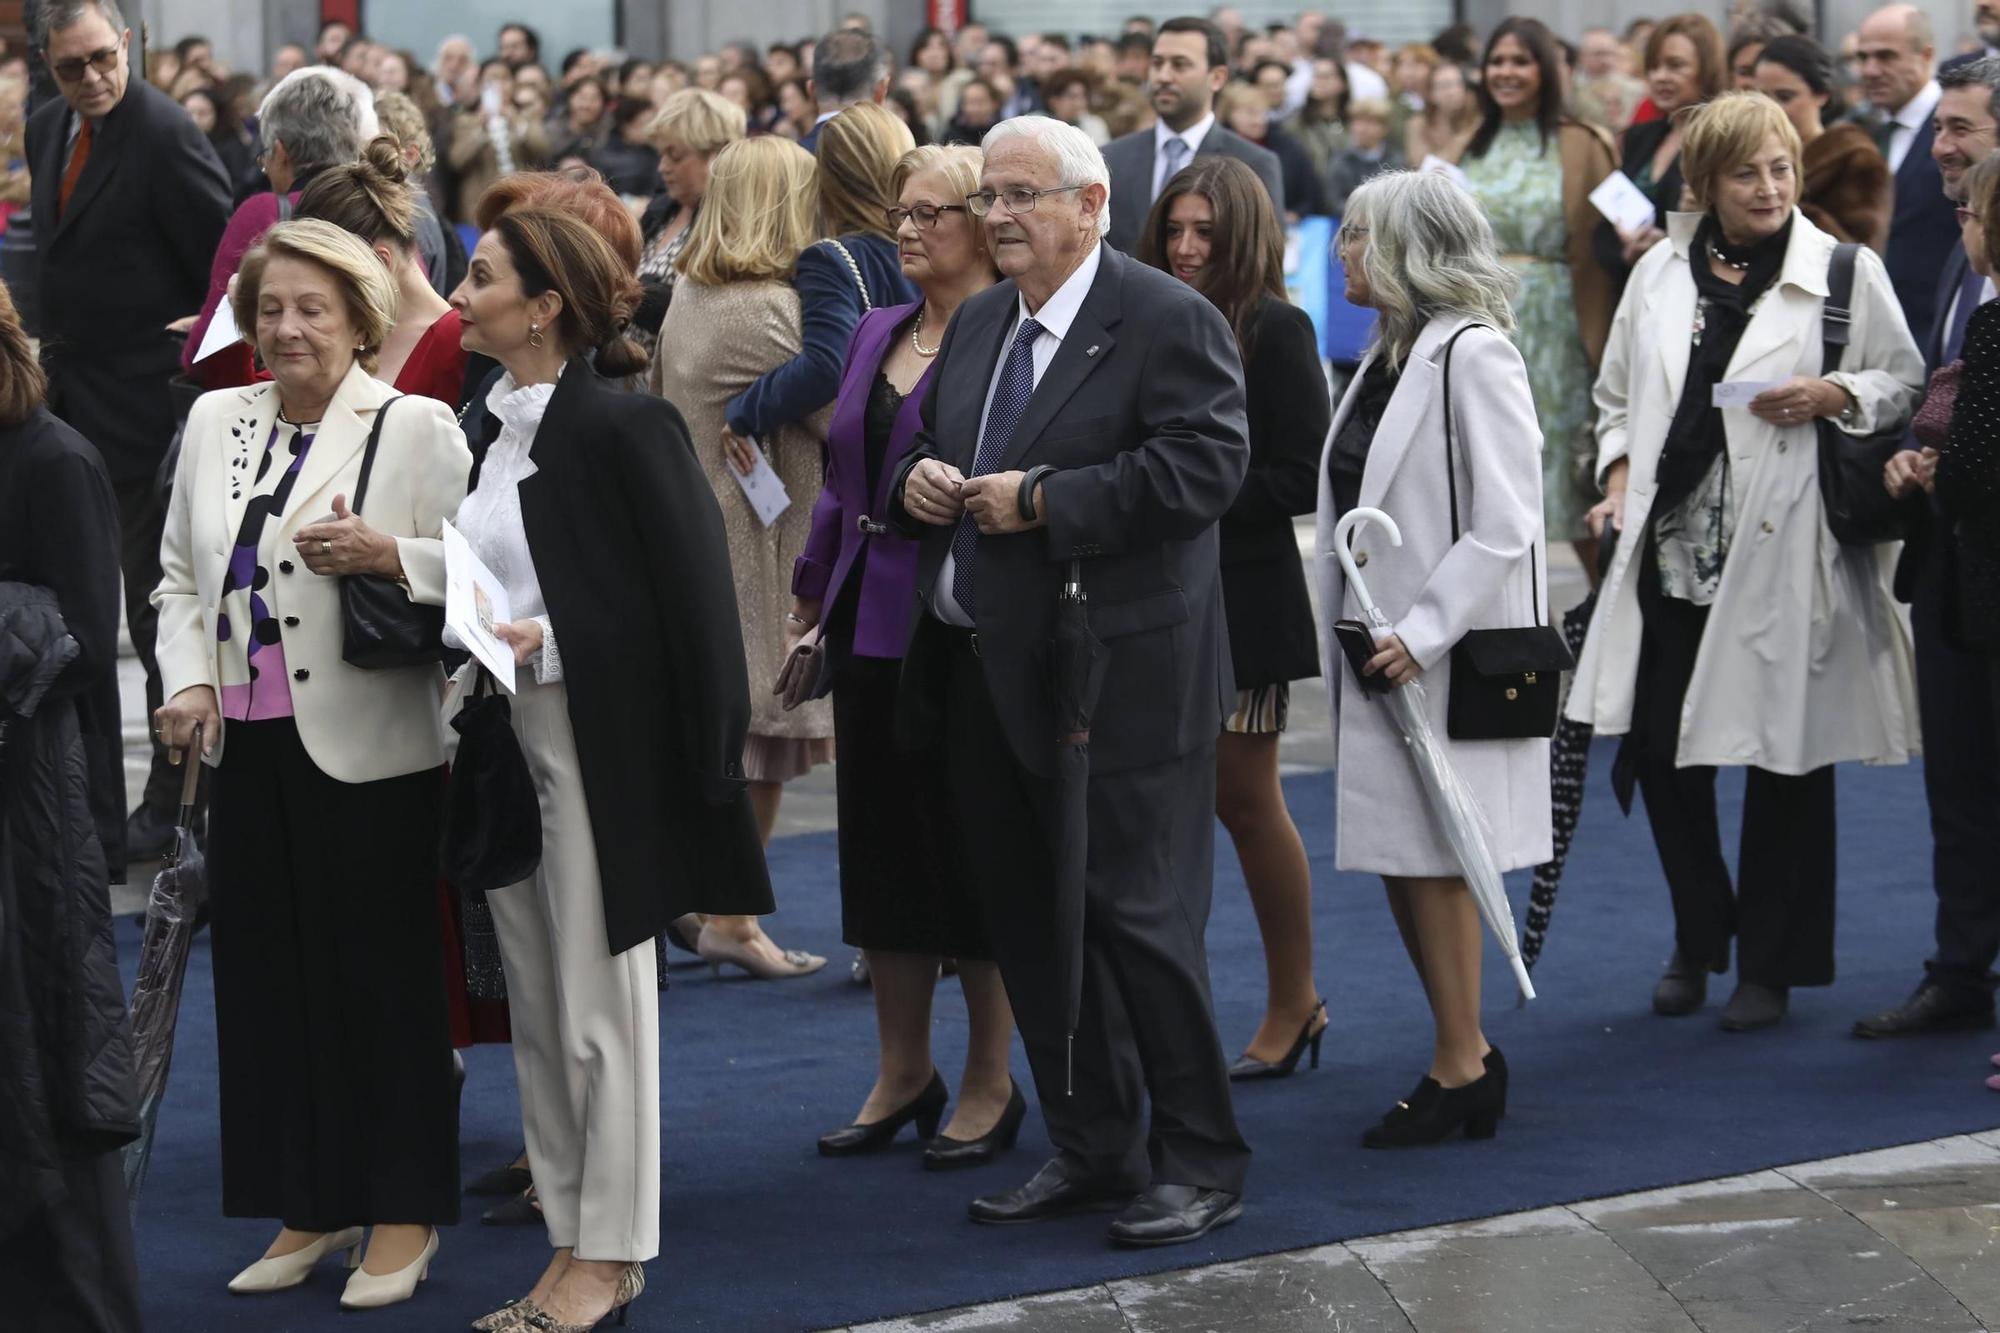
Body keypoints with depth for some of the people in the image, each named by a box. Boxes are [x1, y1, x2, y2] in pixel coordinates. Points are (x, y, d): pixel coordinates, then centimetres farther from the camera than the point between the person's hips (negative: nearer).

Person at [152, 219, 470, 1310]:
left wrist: (387, 556, -23)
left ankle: (401, 1215, 14)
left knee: (383, 979, 3)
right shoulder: (216, 422, 11)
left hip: (370, 755, -5)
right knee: (267, 976, 9)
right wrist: (189, 681, 1)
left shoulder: (415, 429, -4)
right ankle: (309, 1209, 22)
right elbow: (179, 576, 16)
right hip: (250, 749, 5)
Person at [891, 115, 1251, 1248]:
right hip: (988, 676, 8)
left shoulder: (1169, 321, -10)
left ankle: (1203, 1162, 8)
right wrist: (916, 476, 1)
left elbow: (1206, 465, -21)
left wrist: (1044, 501, -20)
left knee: (1139, 917, -5)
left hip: (1118, 675, -8)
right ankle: (1095, 1152, 25)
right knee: (1027, 920, 13)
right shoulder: (978, 326, 15)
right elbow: (925, 444, 26)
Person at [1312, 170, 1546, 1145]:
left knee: (1432, 856, -3)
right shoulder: (1385, 357, 14)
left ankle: (1460, 1072, 7)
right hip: (1382, 648, 9)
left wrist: (1422, 632, -22)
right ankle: (1469, 1055, 22)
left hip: (1448, 654, -9)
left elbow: (1504, 528, -19)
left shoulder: (1472, 356, -14)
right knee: (1395, 856, 11)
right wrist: (1350, 632, 11)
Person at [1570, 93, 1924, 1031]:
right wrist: (1619, 478, 3)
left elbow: (1906, 383, 4)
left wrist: (1831, 397, -14)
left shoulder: (1846, 271, 0)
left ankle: (1771, 963, 16)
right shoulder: (1661, 274, 11)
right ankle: (1698, 941, 25)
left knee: (1787, 758, 2)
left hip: (1783, 557, -3)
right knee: (1661, 749, 4)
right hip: (1673, 548, 3)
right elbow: (1618, 397, 19)